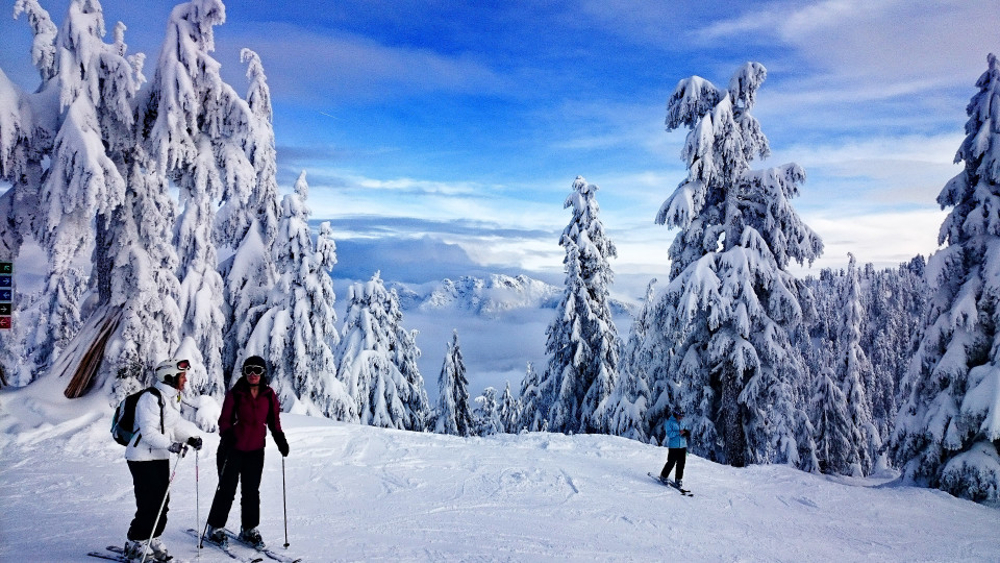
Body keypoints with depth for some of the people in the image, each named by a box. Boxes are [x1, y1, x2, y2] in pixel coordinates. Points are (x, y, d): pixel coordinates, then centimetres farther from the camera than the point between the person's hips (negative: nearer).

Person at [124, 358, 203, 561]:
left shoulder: (173, 397, 9)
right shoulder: (151, 398, -20)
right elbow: (148, 432, -25)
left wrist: (190, 437, 3)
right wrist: (169, 444, -36)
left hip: (160, 457, 9)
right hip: (143, 457, -9)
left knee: (162, 502, 11)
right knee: (150, 504, -6)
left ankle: (152, 540, 24)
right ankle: (135, 545, 10)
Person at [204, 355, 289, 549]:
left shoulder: (269, 395, 2)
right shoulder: (235, 394, -7)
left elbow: (274, 420, 9)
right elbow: (225, 419, -4)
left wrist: (280, 439, -4)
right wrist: (227, 436, -21)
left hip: (255, 450, 3)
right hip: (233, 448, -3)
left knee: (251, 491, 9)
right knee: (227, 490, 2)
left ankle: (249, 529, 21)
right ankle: (215, 528, 17)